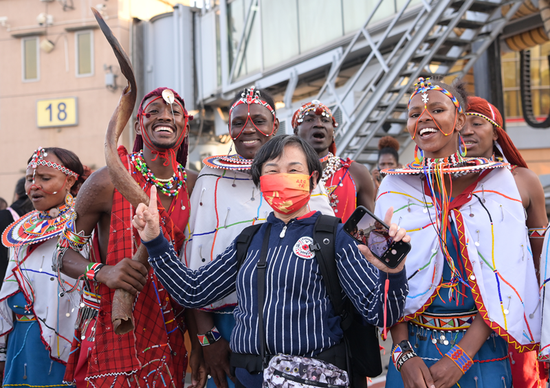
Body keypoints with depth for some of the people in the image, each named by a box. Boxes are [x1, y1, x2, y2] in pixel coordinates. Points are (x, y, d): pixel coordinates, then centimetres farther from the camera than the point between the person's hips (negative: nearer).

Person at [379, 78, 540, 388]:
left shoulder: (496, 180, -4)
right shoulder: (395, 186, 0)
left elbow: (508, 277, -8)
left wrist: (462, 354, -15)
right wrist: (403, 352, -13)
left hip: (481, 346, -1)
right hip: (413, 347, 1)